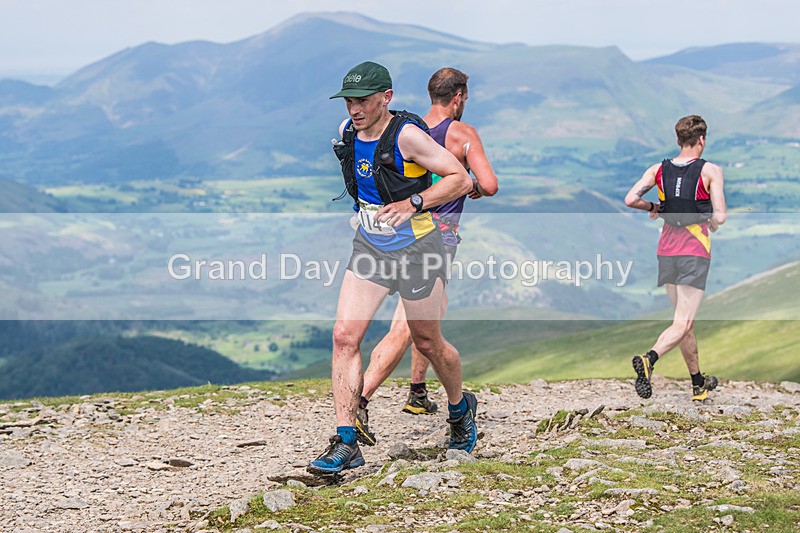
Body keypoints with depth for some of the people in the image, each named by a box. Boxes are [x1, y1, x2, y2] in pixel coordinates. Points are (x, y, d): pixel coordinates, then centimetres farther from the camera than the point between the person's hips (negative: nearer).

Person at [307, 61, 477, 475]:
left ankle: (461, 409, 41)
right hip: (369, 248, 5)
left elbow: (461, 179, -17)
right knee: (344, 336, -10)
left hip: (416, 248, -5)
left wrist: (412, 203, -24)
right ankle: (345, 444, -8)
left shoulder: (406, 135, -19)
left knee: (428, 343, 10)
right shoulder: (347, 132, 0)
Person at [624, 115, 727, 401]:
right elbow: (720, 217, -12)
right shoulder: (710, 171, -7)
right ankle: (649, 359, -35)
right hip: (695, 252, -5)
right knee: (682, 324, -8)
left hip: (667, 251, 5)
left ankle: (698, 384, 26)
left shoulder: (659, 170, 3)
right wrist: (711, 222, 11)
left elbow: (630, 199, -8)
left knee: (685, 320, 16)